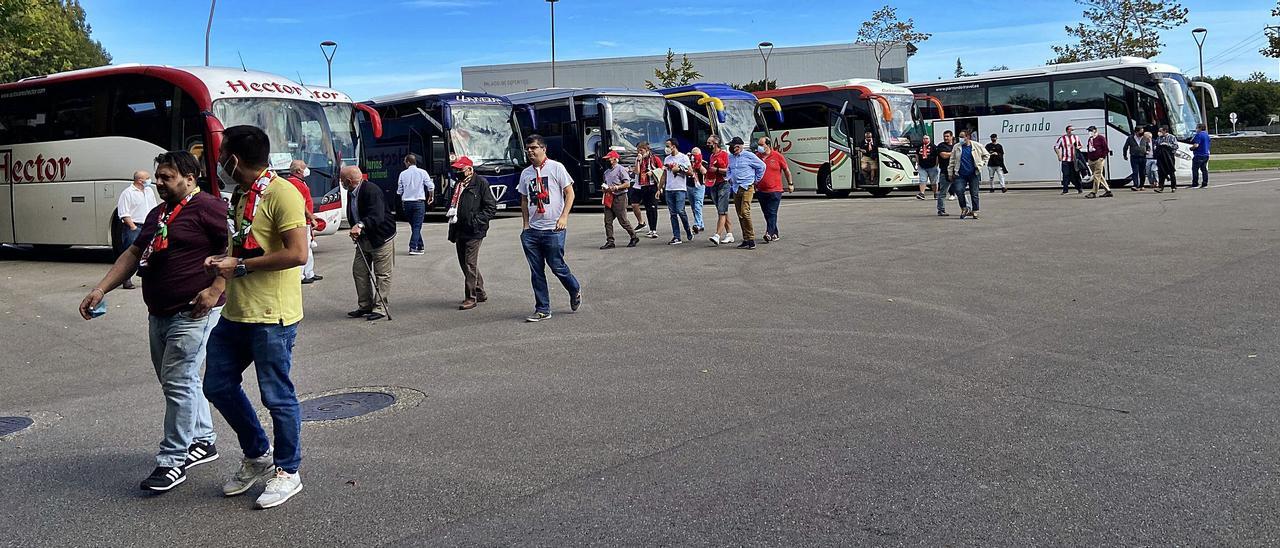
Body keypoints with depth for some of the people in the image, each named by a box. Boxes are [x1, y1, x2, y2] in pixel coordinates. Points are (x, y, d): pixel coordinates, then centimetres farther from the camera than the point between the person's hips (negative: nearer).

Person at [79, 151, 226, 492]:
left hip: (192, 313, -10)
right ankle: (203, 441, 29)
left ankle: (172, 462, -2)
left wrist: (215, 290, -22)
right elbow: (134, 253, 22)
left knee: (178, 383, -8)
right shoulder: (158, 214, 18)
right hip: (159, 313, 10)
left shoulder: (206, 207, -11)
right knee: (176, 382, 16)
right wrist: (101, 289, 13)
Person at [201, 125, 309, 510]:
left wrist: (240, 266, -16)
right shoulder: (239, 195, 15)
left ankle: (287, 472, 19)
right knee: (218, 385, 14)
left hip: (271, 317, -10)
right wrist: (222, 262, 7)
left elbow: (297, 254, -23)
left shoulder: (282, 193, -15)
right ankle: (257, 456, 31)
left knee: (277, 396, 2)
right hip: (235, 313, 10)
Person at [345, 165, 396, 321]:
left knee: (382, 275, -1)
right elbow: (353, 217, 14)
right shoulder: (351, 193, 6)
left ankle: (380, 308, 6)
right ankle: (365, 306, 21)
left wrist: (360, 225, -47)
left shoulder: (371, 190, -23)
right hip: (363, 238, 9)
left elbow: (377, 216, -34)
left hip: (381, 238, -9)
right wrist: (354, 229, -4)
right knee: (359, 271, 11)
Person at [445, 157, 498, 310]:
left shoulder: (481, 183, -8)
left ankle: (471, 298, -2)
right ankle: (480, 293, 25)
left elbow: (491, 208, -10)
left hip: (474, 232, -8)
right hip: (460, 231, 8)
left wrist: (476, 219, -17)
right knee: (464, 264, 13)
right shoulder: (458, 185, 17)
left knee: (470, 264, -8)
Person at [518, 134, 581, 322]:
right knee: (536, 272, 4)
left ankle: (575, 290, 26)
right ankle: (542, 310, 11)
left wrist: (564, 217, -12)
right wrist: (526, 225, 11)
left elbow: (569, 193, -3)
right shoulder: (525, 173, 12)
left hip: (554, 229, -5)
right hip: (532, 230, 5)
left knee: (557, 266, -3)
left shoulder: (556, 167, -2)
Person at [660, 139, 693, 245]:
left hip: (680, 189, -5)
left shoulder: (683, 157, -1)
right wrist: (659, 189, 14)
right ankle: (676, 237, 4)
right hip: (668, 189, 5)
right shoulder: (666, 159, 16)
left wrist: (679, 169, -12)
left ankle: (688, 231, 9)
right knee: (673, 214, 2)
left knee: (680, 211, -13)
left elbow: (690, 172, -3)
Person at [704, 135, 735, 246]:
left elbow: (729, 170, -14)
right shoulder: (711, 156, 18)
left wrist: (717, 169, -17)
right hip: (713, 186, 8)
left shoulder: (724, 154, -7)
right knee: (724, 211, 10)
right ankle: (729, 234, 14)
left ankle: (717, 235, -21)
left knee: (722, 212, -12)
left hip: (723, 185, -8)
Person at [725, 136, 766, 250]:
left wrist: (756, 180, 9)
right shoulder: (730, 157, 14)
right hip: (735, 188, 7)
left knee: (745, 212, -18)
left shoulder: (749, 156, -4)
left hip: (747, 187, -7)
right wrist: (728, 178, 12)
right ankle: (746, 240, 12)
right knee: (740, 215, 6)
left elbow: (761, 166, 5)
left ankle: (751, 239, -12)